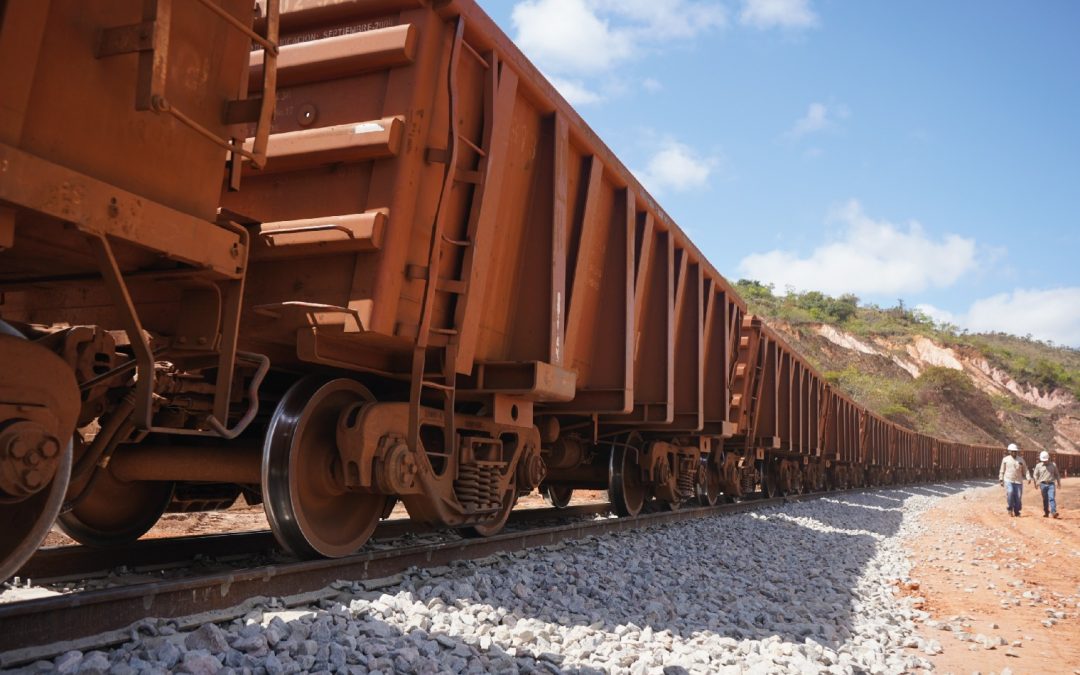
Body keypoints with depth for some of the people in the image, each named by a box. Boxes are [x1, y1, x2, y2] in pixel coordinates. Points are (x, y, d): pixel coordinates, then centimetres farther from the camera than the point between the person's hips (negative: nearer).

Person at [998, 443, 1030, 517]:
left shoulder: (1021, 460, 12)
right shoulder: (1005, 459, 8)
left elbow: (1025, 470, 12)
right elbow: (1002, 470, 11)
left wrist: (1028, 478, -3)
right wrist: (1001, 479, 5)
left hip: (1018, 481, 2)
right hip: (1008, 480, -2)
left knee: (1018, 497, 0)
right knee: (1010, 492, -23)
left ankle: (1017, 512, 14)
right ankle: (1010, 508, -5)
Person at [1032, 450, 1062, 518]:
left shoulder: (1053, 465, 7)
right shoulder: (1038, 466, 6)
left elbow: (1057, 474, 16)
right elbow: (1035, 475, 9)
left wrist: (1059, 482, 15)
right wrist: (1036, 483, -3)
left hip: (1051, 484, -1)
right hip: (1043, 484, 1)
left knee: (1051, 498, -14)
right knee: (1045, 499, 7)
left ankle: (1053, 512, -21)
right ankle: (1046, 512, 17)